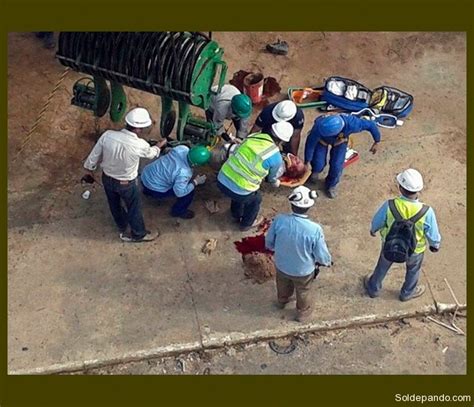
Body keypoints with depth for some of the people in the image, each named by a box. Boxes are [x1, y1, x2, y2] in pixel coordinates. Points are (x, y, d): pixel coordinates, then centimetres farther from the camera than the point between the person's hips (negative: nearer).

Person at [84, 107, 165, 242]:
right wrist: (159, 145, 15)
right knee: (134, 207, 24)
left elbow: (93, 156, -11)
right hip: (126, 184, -4)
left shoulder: (108, 135, -26)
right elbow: (151, 153, -8)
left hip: (107, 178, 4)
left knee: (114, 204, 30)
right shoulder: (140, 145, -33)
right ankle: (139, 234, 46)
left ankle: (122, 226, 57)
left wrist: (89, 169, 10)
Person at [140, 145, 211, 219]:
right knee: (190, 191, -6)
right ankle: (178, 211, 18)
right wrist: (195, 182, -16)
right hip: (154, 189, -7)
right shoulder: (183, 173, -36)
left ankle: (148, 191, 47)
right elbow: (179, 192, -27)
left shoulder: (183, 148, -17)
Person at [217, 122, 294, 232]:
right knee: (255, 199, 30)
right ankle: (247, 224, 52)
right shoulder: (276, 158, -11)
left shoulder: (254, 136, 0)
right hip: (239, 191, -4)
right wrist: (276, 183, 37)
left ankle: (237, 215, 63)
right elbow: (272, 177, 11)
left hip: (221, 180, 5)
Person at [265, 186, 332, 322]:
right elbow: (322, 256, -21)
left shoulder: (279, 220, -29)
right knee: (303, 293, 31)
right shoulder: (315, 229, -36)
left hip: (281, 266, 2)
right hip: (304, 271, -2)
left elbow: (269, 243, -10)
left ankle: (282, 301, 67)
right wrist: (328, 261, 5)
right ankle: (303, 313, 58)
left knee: (283, 285, 37)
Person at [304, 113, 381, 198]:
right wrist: (307, 162, -17)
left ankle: (331, 185, 25)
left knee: (336, 165, -9)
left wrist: (376, 142, -17)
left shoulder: (351, 124, -45)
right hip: (322, 140, 0)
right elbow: (310, 143, -28)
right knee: (319, 164, -9)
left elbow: (371, 125, -29)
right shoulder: (318, 127, -45)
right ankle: (316, 171, 32)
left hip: (340, 140, 1)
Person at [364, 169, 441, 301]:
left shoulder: (389, 206, -32)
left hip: (389, 246, 1)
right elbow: (433, 234, -17)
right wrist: (435, 245, 7)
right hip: (415, 251, -1)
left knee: (382, 266, 32)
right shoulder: (426, 212, -35)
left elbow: (377, 221, -11)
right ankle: (407, 292, 58)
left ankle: (373, 288, 57)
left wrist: (373, 230, 13)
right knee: (413, 270, 33)